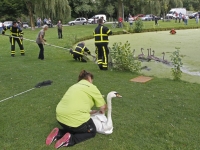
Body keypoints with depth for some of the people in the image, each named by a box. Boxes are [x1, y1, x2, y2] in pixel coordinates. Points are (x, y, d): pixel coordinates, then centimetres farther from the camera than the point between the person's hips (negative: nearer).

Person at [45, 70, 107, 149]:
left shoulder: (74, 86, 24)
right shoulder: (91, 87, 3)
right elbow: (103, 107, 5)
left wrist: (89, 112, 32)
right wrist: (102, 112, 27)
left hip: (60, 117, 8)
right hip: (74, 118, -7)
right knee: (92, 131, 19)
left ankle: (59, 133, 9)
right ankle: (70, 139, -4)